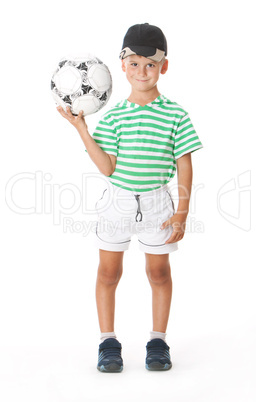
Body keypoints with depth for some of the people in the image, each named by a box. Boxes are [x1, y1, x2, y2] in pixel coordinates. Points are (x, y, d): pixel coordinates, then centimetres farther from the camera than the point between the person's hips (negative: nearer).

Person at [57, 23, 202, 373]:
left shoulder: (176, 115, -5)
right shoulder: (113, 116, -2)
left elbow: (184, 166, -3)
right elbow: (107, 167, -10)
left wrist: (182, 212, -6)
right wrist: (82, 129, -17)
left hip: (156, 204, -1)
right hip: (117, 201, 1)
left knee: (159, 271, 9)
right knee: (109, 271, 7)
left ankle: (158, 341, 25)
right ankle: (108, 342, 20)